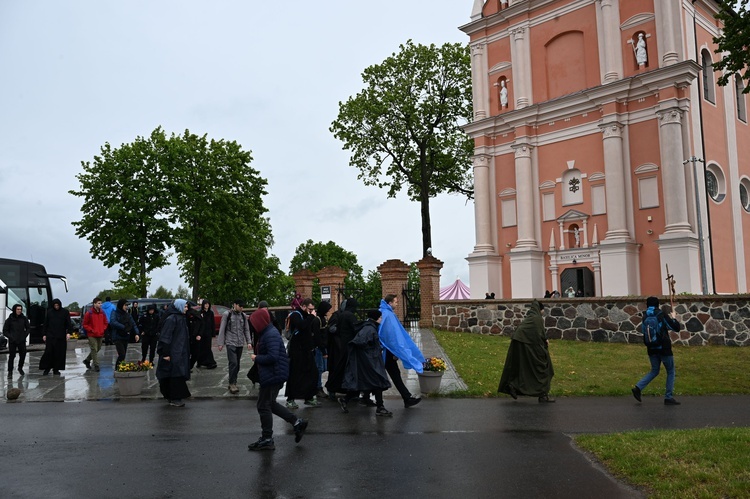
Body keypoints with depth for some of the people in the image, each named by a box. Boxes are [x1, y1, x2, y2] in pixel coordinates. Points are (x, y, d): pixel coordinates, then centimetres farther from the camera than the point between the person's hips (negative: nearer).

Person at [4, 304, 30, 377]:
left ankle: (20, 368, 29)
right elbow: (5, 331, 1)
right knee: (11, 356, -4)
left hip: (22, 341, 2)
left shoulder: (24, 318, 1)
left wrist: (25, 335, 0)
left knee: (23, 355, 6)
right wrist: (10, 337, -9)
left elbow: (28, 328, 12)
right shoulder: (9, 319, -5)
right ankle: (10, 371, 7)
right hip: (12, 341, -2)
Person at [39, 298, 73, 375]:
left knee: (59, 353, 0)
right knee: (48, 352, -6)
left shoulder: (65, 312, 3)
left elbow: (68, 323, 0)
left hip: (61, 336, 0)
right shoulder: (49, 312, 8)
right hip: (50, 336, 1)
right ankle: (46, 368, 6)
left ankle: (56, 369, 9)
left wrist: (68, 332, -13)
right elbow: (46, 324, 11)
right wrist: (44, 334, 7)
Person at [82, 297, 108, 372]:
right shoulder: (89, 313, -9)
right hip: (92, 335, -6)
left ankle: (87, 360, 34)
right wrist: (91, 330, -12)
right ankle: (96, 365, -3)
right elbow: (85, 324, -5)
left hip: (100, 335, 6)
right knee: (94, 349, -7)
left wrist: (103, 329, 2)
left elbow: (106, 323, 17)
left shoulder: (102, 313, 6)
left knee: (98, 349, 14)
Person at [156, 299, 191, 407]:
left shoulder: (181, 318, 13)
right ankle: (174, 399, 1)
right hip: (173, 353, -9)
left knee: (178, 375, 12)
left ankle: (171, 397, 22)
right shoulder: (171, 319, -16)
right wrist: (166, 353, -21)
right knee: (175, 375, -6)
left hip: (180, 352, 9)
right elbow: (165, 337, -20)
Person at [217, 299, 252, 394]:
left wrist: (249, 342, 3)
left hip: (240, 343, 4)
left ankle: (233, 382, 18)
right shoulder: (227, 314, -3)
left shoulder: (243, 315, 8)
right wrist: (220, 343, -5)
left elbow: (246, 329, 11)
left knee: (237, 364, 7)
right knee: (233, 363, -13)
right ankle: (232, 384, -6)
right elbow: (222, 329, -2)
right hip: (230, 343, -4)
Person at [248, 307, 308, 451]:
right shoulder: (268, 332, 12)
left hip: (272, 375, -11)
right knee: (270, 404, 18)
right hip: (273, 374, 11)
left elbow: (272, 357, -29)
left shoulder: (271, 335, -21)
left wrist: (256, 358, -16)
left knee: (264, 406, 1)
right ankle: (297, 423, 22)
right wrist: (257, 357, 5)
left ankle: (267, 439, 13)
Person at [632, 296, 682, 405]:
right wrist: (673, 318, 9)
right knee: (670, 372, 11)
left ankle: (638, 387, 2)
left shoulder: (644, 317, 3)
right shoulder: (662, 315, -11)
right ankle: (668, 397, 10)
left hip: (651, 349, 5)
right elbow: (676, 328, -8)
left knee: (654, 371, 19)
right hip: (664, 348, -5)